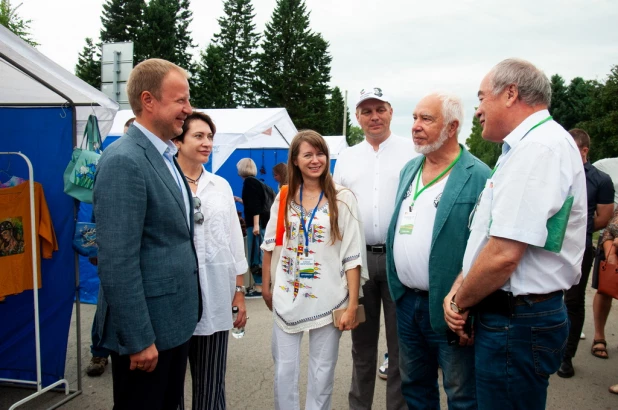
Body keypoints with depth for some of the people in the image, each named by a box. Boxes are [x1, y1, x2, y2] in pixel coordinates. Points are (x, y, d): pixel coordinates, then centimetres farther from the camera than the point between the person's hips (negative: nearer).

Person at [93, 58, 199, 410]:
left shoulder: (165, 156, 10)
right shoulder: (124, 160, -19)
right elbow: (118, 261, -23)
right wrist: (139, 339, -20)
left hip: (175, 320, 9)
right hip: (145, 328, -9)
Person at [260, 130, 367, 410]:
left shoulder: (343, 199, -6)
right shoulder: (284, 197, 4)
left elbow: (352, 255, -8)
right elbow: (270, 243, 14)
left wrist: (352, 305, -11)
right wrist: (266, 286, 14)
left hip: (327, 299, -3)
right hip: (287, 298, 3)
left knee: (322, 372, 9)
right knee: (284, 370, 10)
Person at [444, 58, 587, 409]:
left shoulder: (541, 146, -19)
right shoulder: (524, 147, 16)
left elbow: (503, 255, -25)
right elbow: (488, 239, 16)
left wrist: (461, 302, -9)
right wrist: (459, 288, 3)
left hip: (517, 326, -10)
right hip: (513, 315, 10)